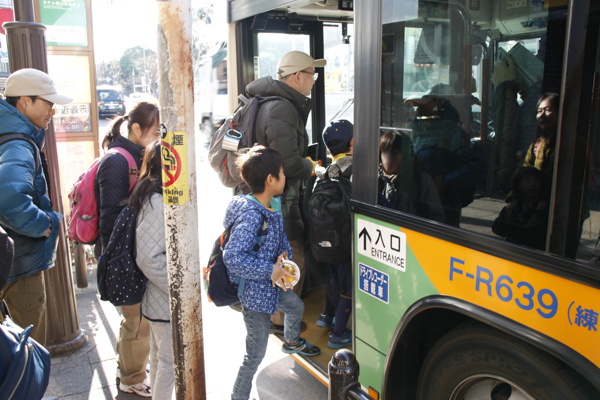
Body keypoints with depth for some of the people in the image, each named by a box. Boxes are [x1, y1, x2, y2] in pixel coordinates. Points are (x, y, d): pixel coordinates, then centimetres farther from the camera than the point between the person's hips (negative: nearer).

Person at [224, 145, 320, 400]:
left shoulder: (274, 206, -1)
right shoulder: (251, 216, -30)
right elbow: (233, 257, -35)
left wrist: (285, 252, -8)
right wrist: (271, 270, -30)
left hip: (273, 284, 10)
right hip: (255, 293, -10)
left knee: (296, 306, 35)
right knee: (255, 354, 1)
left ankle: (291, 343, 66)